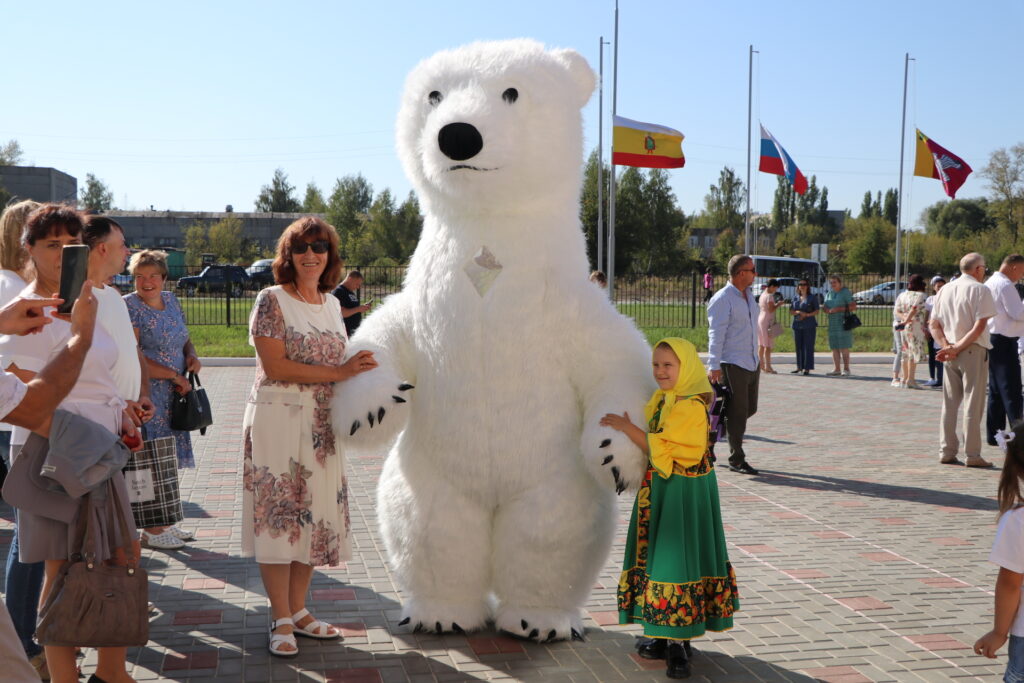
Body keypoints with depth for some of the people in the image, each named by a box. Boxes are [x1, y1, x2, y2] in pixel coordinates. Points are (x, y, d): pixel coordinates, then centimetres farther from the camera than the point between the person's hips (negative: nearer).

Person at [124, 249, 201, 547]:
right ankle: (152, 529, 3)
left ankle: (165, 522, 21)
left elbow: (185, 338, 25)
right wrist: (174, 376, -15)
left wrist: (192, 355, 1)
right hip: (147, 394, -8)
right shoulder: (129, 306, -10)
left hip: (174, 394, 8)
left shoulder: (171, 300, 12)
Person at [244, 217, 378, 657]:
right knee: (279, 514, -1)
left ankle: (298, 610, 21)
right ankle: (281, 620, 8)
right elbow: (275, 366, -16)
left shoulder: (332, 304, 12)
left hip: (321, 425, 6)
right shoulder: (272, 300, -7)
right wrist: (338, 373, -18)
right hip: (278, 419, -6)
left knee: (316, 514, 9)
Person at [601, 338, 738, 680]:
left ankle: (676, 643, 3)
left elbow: (664, 451, -21)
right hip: (658, 491, 9)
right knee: (658, 558, 13)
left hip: (684, 494, -9)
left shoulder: (692, 407, -19)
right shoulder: (661, 400, 9)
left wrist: (628, 428, -17)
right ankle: (663, 635, 25)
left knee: (678, 559, -5)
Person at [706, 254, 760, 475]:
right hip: (732, 364, -8)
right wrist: (714, 366, -23)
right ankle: (736, 460, 5)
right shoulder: (722, 299, -13)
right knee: (738, 412, -4)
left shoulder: (749, 295, 14)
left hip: (752, 363, 8)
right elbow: (716, 334, -18)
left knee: (749, 409, 13)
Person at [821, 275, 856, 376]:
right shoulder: (829, 293, 15)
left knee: (844, 347, -8)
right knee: (834, 347, 4)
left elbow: (853, 307, -9)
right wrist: (825, 309, -6)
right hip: (832, 323, 6)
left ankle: (846, 369, -3)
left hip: (843, 322, -6)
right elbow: (825, 307, 19)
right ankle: (837, 370, 8)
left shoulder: (845, 292, -3)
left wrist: (839, 309, -17)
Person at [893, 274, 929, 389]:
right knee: (915, 352, -4)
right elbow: (914, 309, -19)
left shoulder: (902, 295, 12)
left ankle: (905, 379, 16)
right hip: (915, 327, -7)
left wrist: (904, 318, -9)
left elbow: (896, 311, 4)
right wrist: (906, 320, -15)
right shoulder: (920, 295, -7)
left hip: (904, 328, 7)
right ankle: (910, 379, -8)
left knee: (906, 353, 12)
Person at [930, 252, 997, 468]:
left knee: (950, 402, 10)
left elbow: (934, 325, 7)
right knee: (973, 402, -2)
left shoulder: (944, 290, 11)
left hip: (949, 354, 6)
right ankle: (973, 454, 0)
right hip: (974, 351, -6)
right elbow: (979, 326, -16)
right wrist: (958, 348, -14)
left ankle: (947, 452, 12)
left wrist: (947, 346, -4)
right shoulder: (980, 290, -7)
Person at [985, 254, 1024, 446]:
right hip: (1005, 341, -10)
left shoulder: (989, 283, 16)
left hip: (992, 339, 10)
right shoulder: (1005, 285, -14)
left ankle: (993, 434, 15)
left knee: (996, 390, 12)